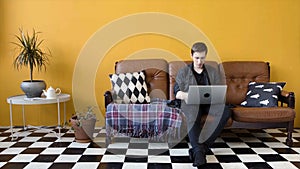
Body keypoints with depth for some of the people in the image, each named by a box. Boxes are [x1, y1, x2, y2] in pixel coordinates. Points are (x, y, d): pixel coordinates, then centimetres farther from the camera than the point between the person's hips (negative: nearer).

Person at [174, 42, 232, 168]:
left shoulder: (213, 70, 19)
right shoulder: (183, 71, 14)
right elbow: (177, 93, 6)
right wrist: (185, 95, -19)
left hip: (210, 102, 2)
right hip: (191, 103, -2)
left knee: (226, 110, -31)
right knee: (192, 119, -37)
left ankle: (203, 146, -36)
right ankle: (199, 151, -53)